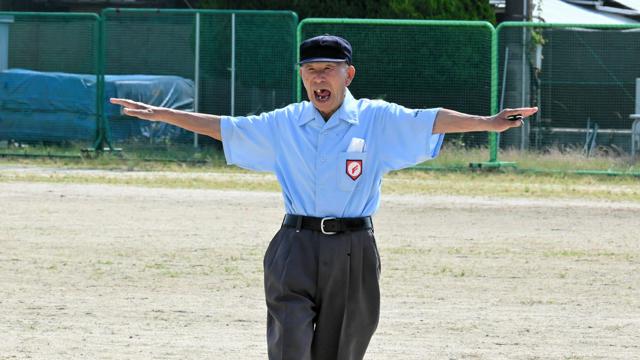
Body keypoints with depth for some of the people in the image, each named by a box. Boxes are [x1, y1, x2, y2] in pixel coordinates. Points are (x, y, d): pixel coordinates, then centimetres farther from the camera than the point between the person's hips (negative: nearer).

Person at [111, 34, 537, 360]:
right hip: (295, 250, 1)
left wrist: (488, 123, -25)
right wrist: (161, 115, 16)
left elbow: (430, 120, -11)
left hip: (353, 254, -1)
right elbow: (225, 127, 16)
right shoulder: (285, 124, 8)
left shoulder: (376, 119, 0)